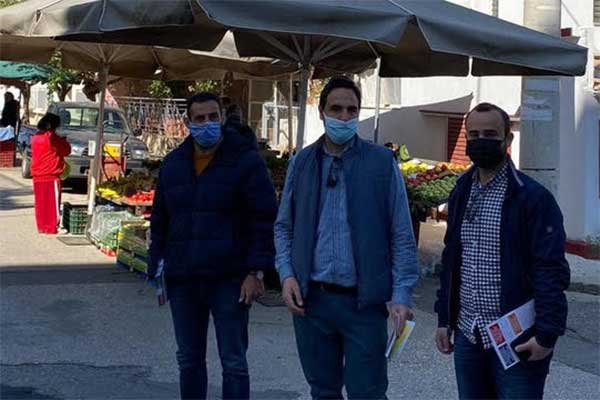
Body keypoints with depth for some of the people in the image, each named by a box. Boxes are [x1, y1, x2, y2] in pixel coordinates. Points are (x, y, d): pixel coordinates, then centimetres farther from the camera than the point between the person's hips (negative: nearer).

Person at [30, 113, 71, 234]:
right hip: (51, 176, -7)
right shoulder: (52, 138, -12)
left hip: (37, 176, 7)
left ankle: (42, 226, 14)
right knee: (53, 202, -1)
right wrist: (63, 141, 14)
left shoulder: (35, 137, 9)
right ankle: (53, 227, -1)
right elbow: (66, 150, -4)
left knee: (41, 203, 10)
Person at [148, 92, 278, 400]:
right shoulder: (173, 164, 11)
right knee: (188, 360, 14)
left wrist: (256, 272, -14)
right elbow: (159, 221, 16)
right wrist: (157, 267, 10)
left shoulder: (245, 161, -5)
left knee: (234, 362, 1)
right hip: (183, 281, 5)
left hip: (229, 280, -5)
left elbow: (264, 221, -8)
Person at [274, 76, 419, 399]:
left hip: (363, 300, -3)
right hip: (310, 299, 3)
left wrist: (401, 294, -9)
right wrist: (287, 274, -2)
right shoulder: (301, 162, 7)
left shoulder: (382, 162, -2)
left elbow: (401, 235, -3)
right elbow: (284, 226, 13)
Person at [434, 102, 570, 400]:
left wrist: (546, 334, -18)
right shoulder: (461, 194, 11)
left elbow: (551, 271, -13)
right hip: (467, 336, 6)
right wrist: (444, 318, 14)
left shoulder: (533, 197, -9)